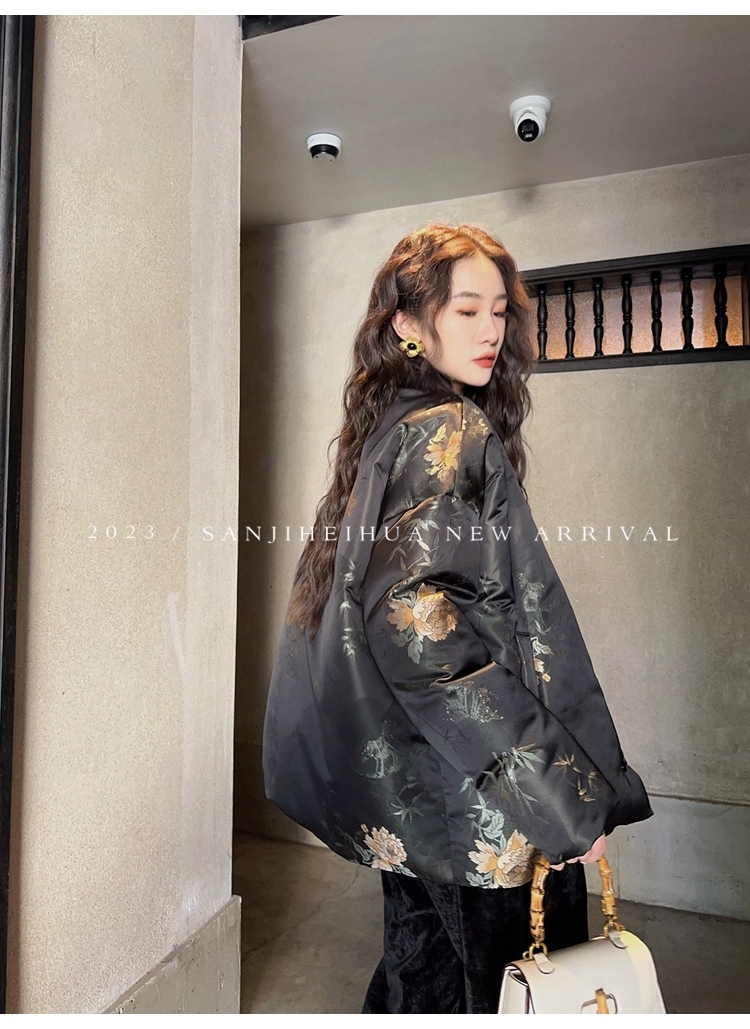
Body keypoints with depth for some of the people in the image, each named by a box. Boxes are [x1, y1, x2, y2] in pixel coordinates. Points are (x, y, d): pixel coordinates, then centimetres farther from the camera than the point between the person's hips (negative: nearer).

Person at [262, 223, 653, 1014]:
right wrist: (561, 791, -23)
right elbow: (422, 621, -29)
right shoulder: (454, 434, -17)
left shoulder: (388, 428, 10)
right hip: (484, 803, -9)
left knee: (421, 965, 24)